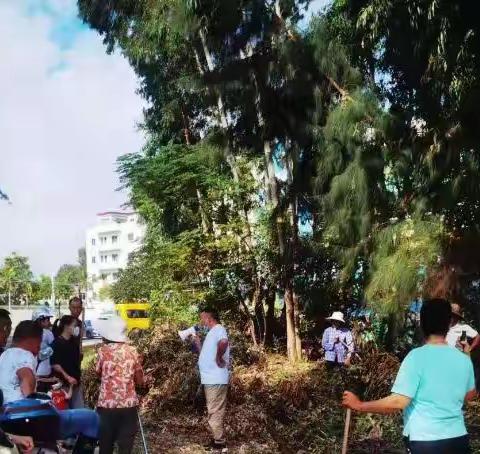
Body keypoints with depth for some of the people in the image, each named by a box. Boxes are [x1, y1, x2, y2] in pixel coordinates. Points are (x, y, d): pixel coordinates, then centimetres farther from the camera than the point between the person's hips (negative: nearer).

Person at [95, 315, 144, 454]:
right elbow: (140, 381, 7)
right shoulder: (132, 351, 0)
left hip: (107, 406, 0)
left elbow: (98, 373, 13)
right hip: (129, 406, 0)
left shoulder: (103, 351, -3)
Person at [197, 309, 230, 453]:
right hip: (210, 378, 10)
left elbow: (223, 342, -37)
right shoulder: (212, 332, 17)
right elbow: (206, 353, 25)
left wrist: (219, 358, -26)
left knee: (215, 412, -5)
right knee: (214, 411, 16)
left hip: (216, 379, -10)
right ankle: (218, 440, 24)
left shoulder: (218, 329, -14)